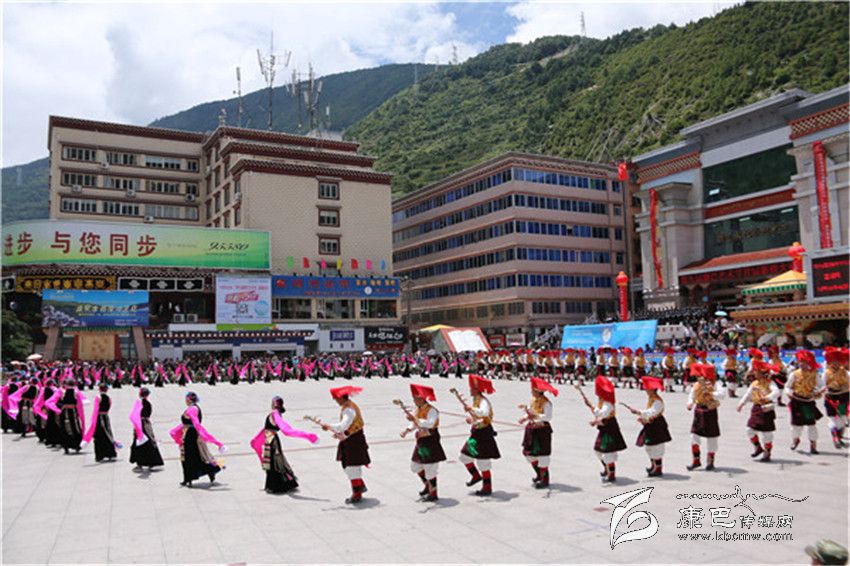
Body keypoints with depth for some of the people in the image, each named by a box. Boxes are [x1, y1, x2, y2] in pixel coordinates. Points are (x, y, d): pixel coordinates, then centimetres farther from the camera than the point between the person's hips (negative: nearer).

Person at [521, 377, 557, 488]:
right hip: (532, 430, 8)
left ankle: (544, 480, 13)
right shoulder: (533, 400, 6)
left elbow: (548, 417, -24)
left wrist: (534, 415, -31)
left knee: (542, 455, -1)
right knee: (528, 452, 12)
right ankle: (539, 474, 31)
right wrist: (526, 418, -4)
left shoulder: (546, 403, -17)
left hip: (542, 430, -8)